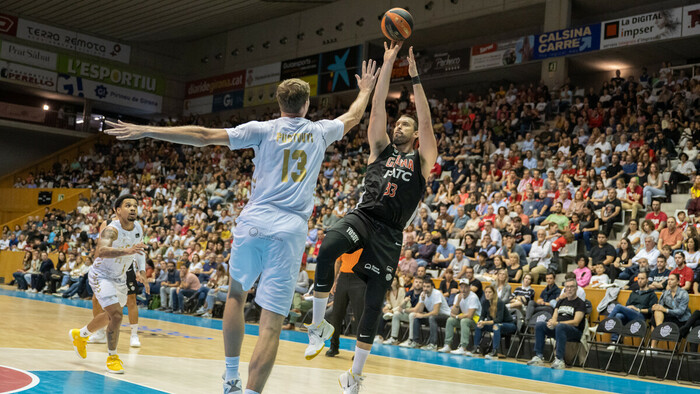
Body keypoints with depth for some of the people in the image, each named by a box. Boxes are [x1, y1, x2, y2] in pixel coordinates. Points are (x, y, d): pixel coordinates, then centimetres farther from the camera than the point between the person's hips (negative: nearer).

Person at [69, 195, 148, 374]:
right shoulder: (112, 230, -30)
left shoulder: (138, 228, -8)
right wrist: (127, 251, -63)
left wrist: (142, 269, -4)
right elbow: (100, 251, -50)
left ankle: (80, 335, 50)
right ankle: (112, 357, -1)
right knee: (116, 316, -20)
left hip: (119, 277, 8)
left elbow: (140, 248, 12)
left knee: (111, 315, 25)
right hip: (101, 276, -8)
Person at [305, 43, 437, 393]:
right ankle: (318, 325, -17)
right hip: (361, 217, 1)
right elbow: (377, 109, 12)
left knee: (374, 303, 1)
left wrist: (415, 77, 0)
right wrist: (387, 65, 8)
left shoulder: (422, 160, 14)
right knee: (327, 250, -33)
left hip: (389, 232, 0)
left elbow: (426, 121, 3)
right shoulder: (380, 149, 19)